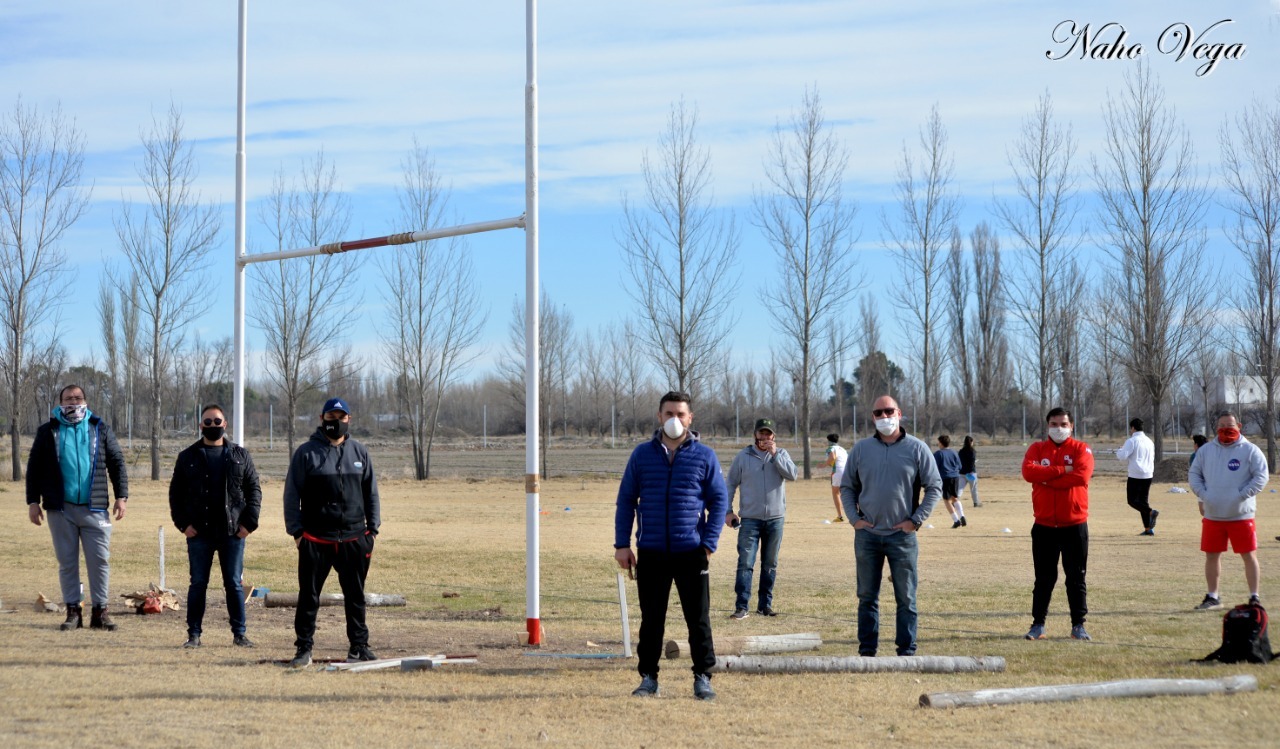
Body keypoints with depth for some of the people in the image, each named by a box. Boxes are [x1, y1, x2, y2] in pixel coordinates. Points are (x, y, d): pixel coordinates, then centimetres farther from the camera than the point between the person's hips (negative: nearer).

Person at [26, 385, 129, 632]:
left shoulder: (100, 429, 9)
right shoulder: (48, 431, 7)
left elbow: (117, 463, 9)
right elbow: (34, 468, 8)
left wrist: (121, 496, 1)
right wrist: (33, 501, 2)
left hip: (94, 508, 0)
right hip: (60, 509, 0)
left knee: (100, 560, -2)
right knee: (67, 562, 4)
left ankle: (100, 612, 6)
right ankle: (73, 611, 11)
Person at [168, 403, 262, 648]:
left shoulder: (240, 456, 8)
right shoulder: (188, 457, 7)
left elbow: (254, 490, 7)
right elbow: (176, 493, 7)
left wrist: (249, 522, -3)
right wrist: (183, 523, -4)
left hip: (233, 533, 0)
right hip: (199, 533, 0)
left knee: (234, 584, 4)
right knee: (198, 584, 4)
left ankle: (239, 633, 10)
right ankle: (194, 634, 9)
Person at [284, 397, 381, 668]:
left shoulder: (359, 452, 11)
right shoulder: (306, 452, 1)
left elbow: (371, 492, 14)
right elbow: (292, 494, 1)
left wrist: (373, 527, 7)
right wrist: (296, 531, -5)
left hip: (354, 538, 3)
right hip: (316, 539, -3)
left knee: (355, 596, 9)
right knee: (309, 596, 1)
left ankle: (359, 646, 17)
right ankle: (304, 648, 8)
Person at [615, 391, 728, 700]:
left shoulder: (704, 456, 3)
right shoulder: (642, 454, 6)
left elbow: (719, 501, 3)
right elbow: (626, 500, 8)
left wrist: (708, 544, -6)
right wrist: (621, 544, 1)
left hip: (691, 552, -1)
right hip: (650, 552, 1)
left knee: (699, 619, 1)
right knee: (651, 619, 8)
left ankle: (703, 678, 9)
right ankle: (648, 677, 16)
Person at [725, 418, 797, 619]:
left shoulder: (781, 454, 6)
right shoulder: (743, 456, 2)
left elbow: (792, 474, -11)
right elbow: (731, 484, 6)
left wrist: (775, 455, -15)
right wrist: (728, 510, 0)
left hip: (775, 518, 2)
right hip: (750, 519, -2)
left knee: (770, 565, 9)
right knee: (745, 563, -8)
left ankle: (765, 604, 17)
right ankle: (741, 606, -9)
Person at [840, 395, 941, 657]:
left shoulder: (916, 449, -1)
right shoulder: (861, 449, 6)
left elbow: (934, 487, 1)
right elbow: (847, 487, 13)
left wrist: (916, 520, -6)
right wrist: (854, 518, 0)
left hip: (902, 535, -2)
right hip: (867, 535, 2)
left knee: (906, 598, 2)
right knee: (867, 596, 7)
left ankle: (906, 651, 8)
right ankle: (867, 651, 14)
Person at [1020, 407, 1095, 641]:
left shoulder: (1081, 449, 1)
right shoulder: (1037, 448, 7)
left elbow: (1082, 475, -18)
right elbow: (1028, 471, -13)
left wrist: (1046, 479, -13)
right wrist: (1062, 470, -17)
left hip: (1074, 525, -1)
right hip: (1044, 525, 1)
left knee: (1076, 577, 5)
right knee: (1044, 578, 7)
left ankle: (1078, 625, 11)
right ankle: (1038, 624, 13)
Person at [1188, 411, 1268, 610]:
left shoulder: (1250, 451, -3)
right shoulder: (1206, 450, 9)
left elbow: (1261, 478, -7)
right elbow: (1194, 474, 12)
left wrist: (1241, 496, -15)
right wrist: (1202, 495, -3)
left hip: (1241, 515, -3)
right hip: (1212, 515, 4)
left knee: (1249, 555, -1)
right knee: (1211, 555, 9)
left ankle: (1254, 597, 8)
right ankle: (1212, 597, 19)